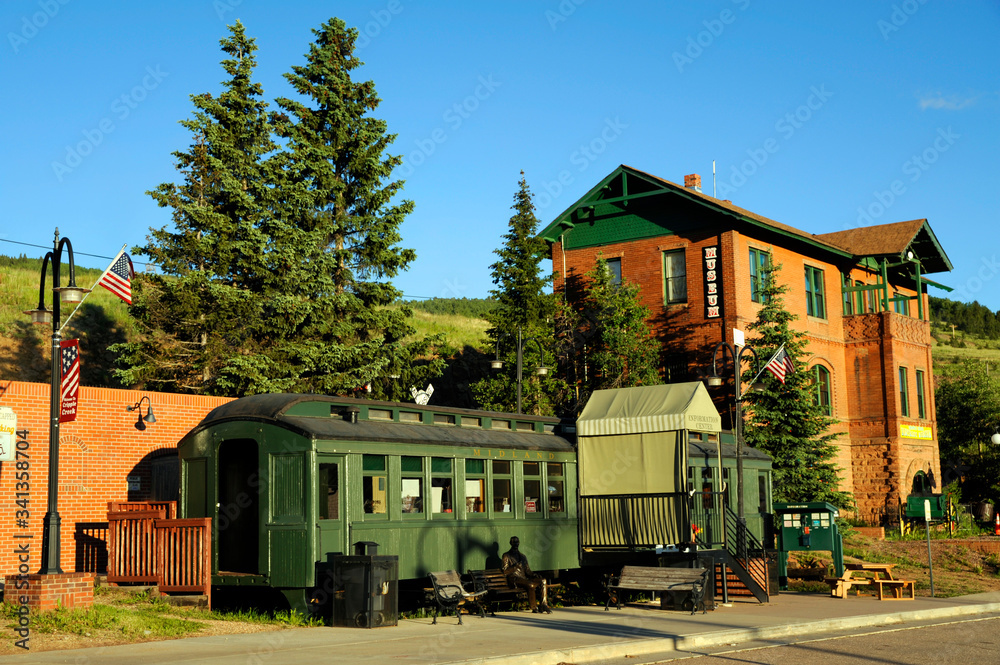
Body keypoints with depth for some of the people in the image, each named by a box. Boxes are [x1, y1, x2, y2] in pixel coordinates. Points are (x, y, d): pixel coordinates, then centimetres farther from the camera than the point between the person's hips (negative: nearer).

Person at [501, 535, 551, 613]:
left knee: (543, 580, -17)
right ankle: (534, 608, -28)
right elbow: (505, 571, -3)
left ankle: (544, 605, -23)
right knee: (531, 584, -35)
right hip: (514, 579, -6)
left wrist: (533, 574, 2)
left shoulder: (522, 556, 26)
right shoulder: (506, 556, 7)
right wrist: (515, 567, -17)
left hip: (524, 578, 6)